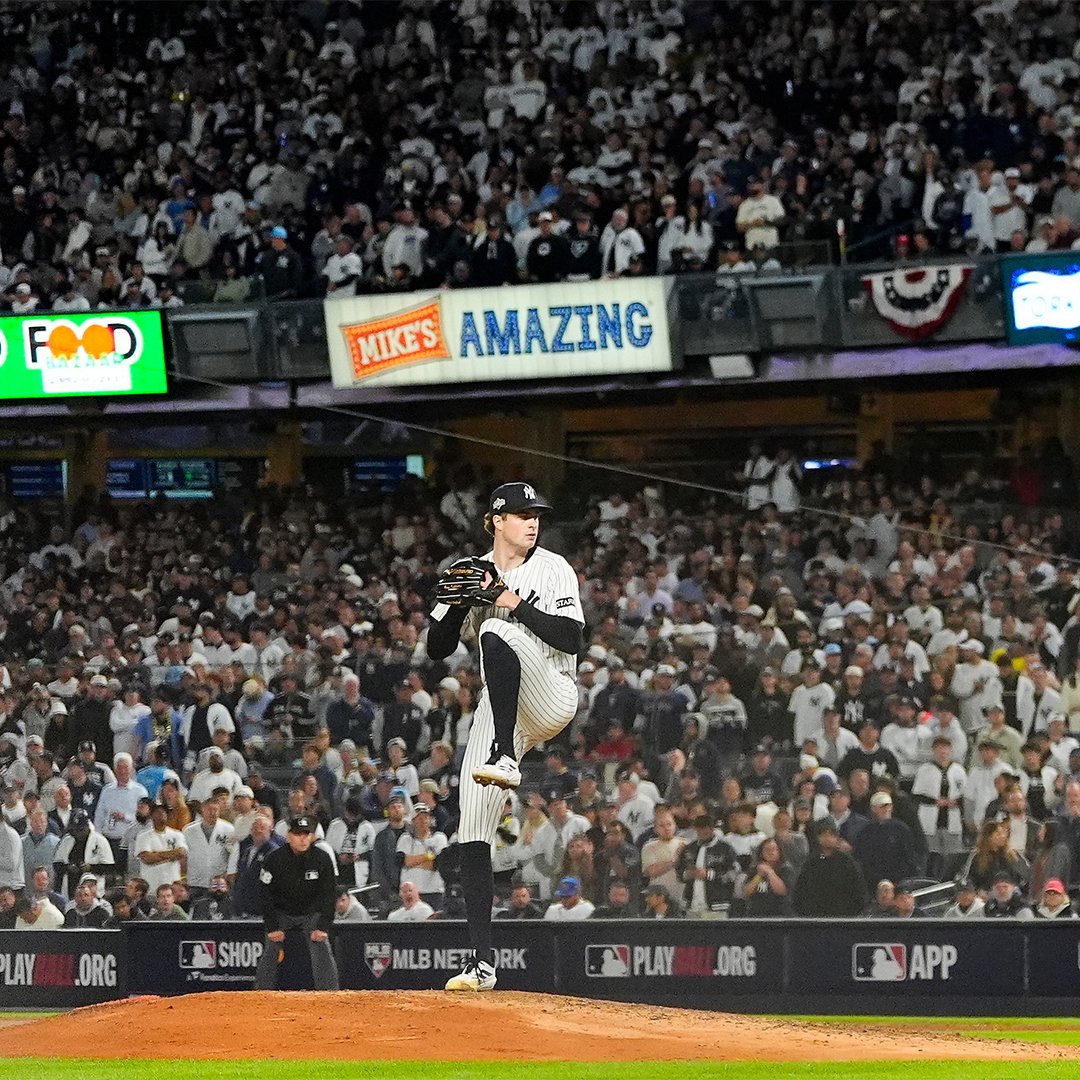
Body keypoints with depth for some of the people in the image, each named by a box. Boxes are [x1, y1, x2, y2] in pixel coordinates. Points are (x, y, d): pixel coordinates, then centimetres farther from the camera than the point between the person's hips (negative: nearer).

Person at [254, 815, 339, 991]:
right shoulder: (274, 859, -17)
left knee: (322, 950, -14)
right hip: (281, 913, 0)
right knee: (270, 953, -10)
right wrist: (272, 927, -13)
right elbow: (266, 896, -9)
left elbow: (329, 895, -9)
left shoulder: (322, 859, -15)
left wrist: (323, 926, -16)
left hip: (312, 913, 0)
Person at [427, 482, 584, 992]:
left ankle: (505, 759, -40)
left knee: (496, 634, -33)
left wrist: (512, 602, -18)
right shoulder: (472, 574, 10)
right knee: (473, 835, -5)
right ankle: (483, 963, -3)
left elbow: (571, 639, -13)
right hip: (501, 710, 5)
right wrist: (457, 603, -11)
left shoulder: (552, 569, -1)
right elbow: (437, 649, 7)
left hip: (551, 698, -5)